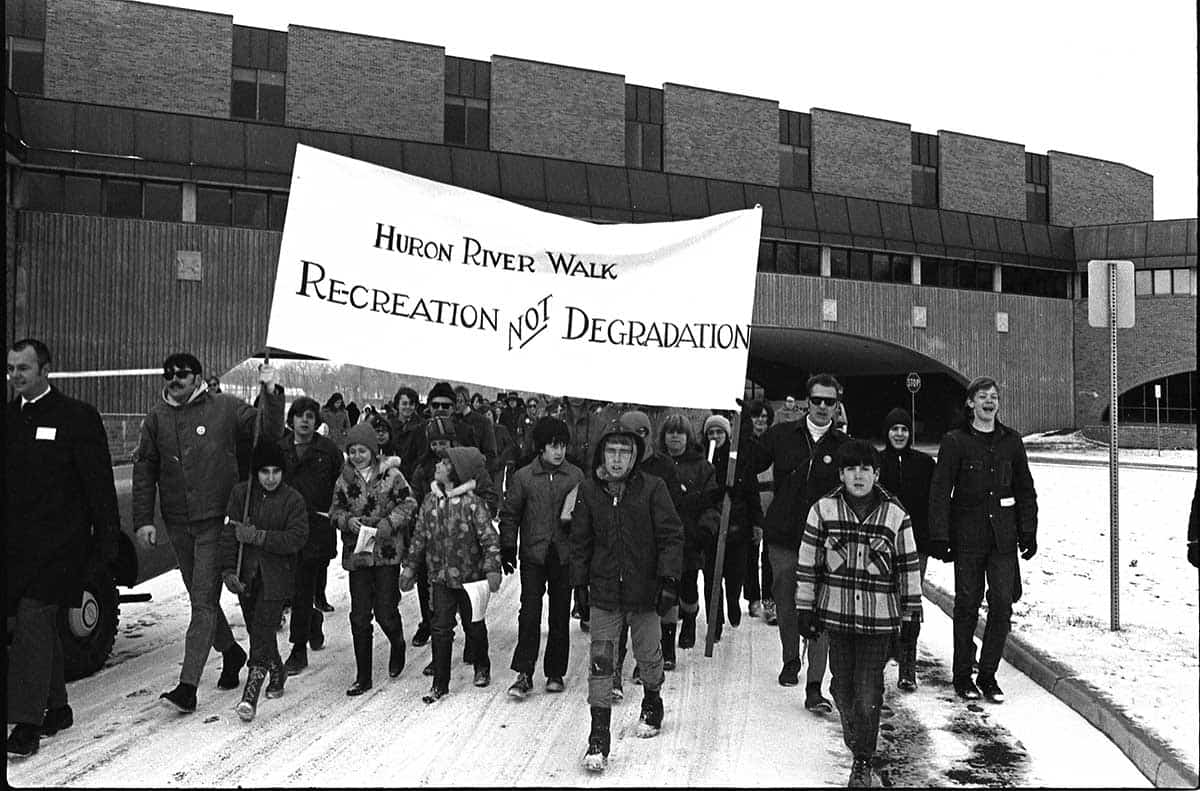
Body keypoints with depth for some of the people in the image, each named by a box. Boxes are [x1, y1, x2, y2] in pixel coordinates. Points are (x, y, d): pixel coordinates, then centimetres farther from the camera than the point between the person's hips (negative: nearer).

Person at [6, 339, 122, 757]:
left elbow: (99, 484, -6)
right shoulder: (8, 418, 10)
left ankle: (27, 723, -4)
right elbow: (6, 483, 13)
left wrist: (107, 542, -8)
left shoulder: (77, 417, -6)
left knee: (33, 620, -10)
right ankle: (57, 708, 27)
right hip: (14, 542, 6)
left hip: (57, 541, -6)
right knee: (40, 625, 14)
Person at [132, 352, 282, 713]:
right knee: (200, 598, 17)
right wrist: (144, 519, 3)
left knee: (204, 602, -6)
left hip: (215, 520, -5)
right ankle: (230, 651, 38)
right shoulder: (157, 417, 7)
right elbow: (144, 470, 10)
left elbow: (269, 432, -4)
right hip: (178, 524, 5)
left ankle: (188, 686, -4)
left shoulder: (225, 408, -3)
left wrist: (270, 393, -19)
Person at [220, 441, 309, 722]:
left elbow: (297, 538, -15)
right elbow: (229, 533, -1)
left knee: (262, 633, -11)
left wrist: (258, 537, -20)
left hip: (276, 577, -4)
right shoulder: (240, 493, 1)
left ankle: (250, 696, -10)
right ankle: (277, 672, 40)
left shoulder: (293, 500, -6)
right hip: (246, 575, 4)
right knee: (257, 630, 16)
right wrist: (228, 570, -9)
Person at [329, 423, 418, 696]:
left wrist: (390, 523, -16)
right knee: (359, 616, 3)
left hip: (387, 553, -3)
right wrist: (347, 520, -9)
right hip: (357, 553, 3)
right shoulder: (344, 479, 6)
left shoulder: (391, 474, -4)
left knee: (385, 611, -1)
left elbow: (408, 504, -2)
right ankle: (363, 677, 14)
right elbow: (335, 511, 12)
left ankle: (397, 645, 33)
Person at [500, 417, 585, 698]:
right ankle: (524, 674, 2)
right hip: (533, 555, -1)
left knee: (560, 616, 8)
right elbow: (509, 514, 7)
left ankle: (555, 673, 21)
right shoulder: (523, 477, 0)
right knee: (529, 614, -6)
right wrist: (507, 548, 3)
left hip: (565, 556, 1)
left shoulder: (577, 476, 2)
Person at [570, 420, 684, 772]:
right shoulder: (588, 490, -2)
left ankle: (652, 704, 46)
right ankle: (599, 736, 6)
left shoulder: (652, 488, -9)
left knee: (649, 657, 17)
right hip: (604, 592, 1)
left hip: (645, 591, -1)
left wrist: (669, 578, -15)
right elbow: (580, 541, 7)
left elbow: (671, 536, -8)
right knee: (600, 660, -2)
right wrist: (579, 583, 7)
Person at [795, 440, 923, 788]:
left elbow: (909, 566, 5)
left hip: (879, 618, -1)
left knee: (868, 693, -2)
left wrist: (911, 612, 6)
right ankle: (855, 741, 40)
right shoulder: (823, 510, -2)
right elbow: (807, 563, 3)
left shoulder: (895, 514, -2)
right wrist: (805, 609, 3)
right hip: (836, 613, 1)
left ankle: (863, 762, 15)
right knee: (843, 687, 12)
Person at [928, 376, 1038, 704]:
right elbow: (940, 492, -5)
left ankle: (988, 674, 14)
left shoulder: (1011, 441, 8)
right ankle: (962, 675, 18)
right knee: (967, 603, 4)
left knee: (1002, 603, 0)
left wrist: (1028, 532, 9)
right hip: (967, 535, -3)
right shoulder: (955, 441, -3)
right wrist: (939, 538, -9)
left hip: (1003, 535, 3)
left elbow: (1025, 489, 14)